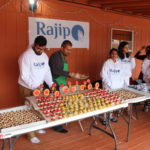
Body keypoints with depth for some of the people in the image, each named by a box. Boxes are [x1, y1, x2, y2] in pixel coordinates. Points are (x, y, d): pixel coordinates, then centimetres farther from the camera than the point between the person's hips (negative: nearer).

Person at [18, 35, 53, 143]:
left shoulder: (45, 56, 1)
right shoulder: (26, 56, -20)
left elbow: (47, 71, 5)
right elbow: (24, 76, -22)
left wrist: (51, 84, -9)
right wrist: (34, 87, -27)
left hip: (39, 86, 6)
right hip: (27, 88, -6)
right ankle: (31, 134, 11)